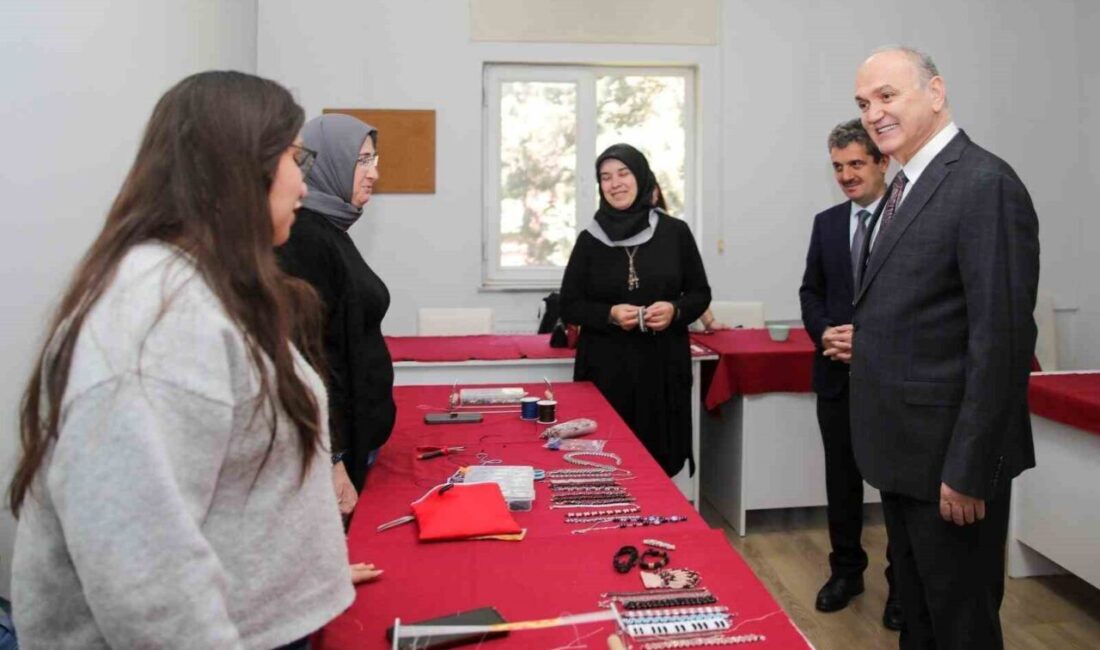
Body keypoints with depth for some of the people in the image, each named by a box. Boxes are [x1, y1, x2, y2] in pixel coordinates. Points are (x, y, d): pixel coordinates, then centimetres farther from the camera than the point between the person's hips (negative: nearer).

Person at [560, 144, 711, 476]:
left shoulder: (675, 232, 1)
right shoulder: (589, 239, 3)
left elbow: (701, 294, 8)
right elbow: (569, 306, 4)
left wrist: (675, 310, -13)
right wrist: (610, 314, -14)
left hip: (663, 366, 0)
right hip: (606, 369, 0)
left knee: (658, 463, 3)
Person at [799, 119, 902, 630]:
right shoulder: (826, 223, 10)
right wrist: (825, 333, -6)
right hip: (838, 373, 5)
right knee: (841, 478, 13)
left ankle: (903, 582, 24)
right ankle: (847, 569, 30)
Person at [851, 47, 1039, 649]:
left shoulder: (985, 184, -17)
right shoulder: (904, 189, 12)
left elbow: (1002, 337, -22)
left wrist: (968, 470, -21)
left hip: (950, 457, -9)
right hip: (903, 449, 9)